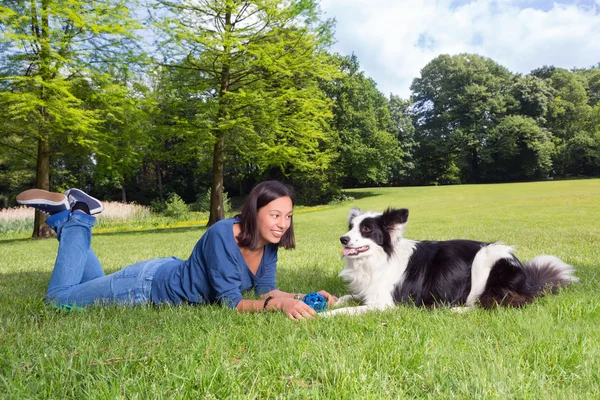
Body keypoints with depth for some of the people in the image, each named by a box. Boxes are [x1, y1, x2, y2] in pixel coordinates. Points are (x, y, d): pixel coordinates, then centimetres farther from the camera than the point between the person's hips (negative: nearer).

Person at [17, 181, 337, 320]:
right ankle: (75, 217, 18)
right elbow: (230, 303, -35)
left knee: (94, 287, 31)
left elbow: (265, 291, -10)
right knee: (58, 297, 11)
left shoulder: (268, 244, -14)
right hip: (149, 285, -7)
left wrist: (303, 298, -27)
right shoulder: (222, 235, -37)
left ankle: (66, 218, 35)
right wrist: (277, 304, -49)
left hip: (172, 275, 7)